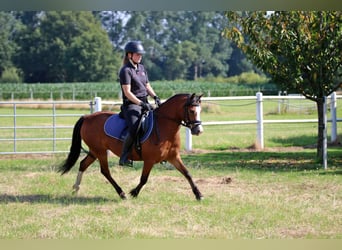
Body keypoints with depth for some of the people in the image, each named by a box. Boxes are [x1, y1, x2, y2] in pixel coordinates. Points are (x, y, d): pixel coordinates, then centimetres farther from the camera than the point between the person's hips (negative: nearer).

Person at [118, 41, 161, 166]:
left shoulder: (141, 68, 16)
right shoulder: (126, 70, -9)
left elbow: (147, 86, 21)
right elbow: (127, 93, -15)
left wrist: (155, 97, 2)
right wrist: (141, 104, -21)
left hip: (144, 103, 8)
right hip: (131, 104, -8)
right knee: (134, 130, -31)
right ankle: (124, 157, -19)